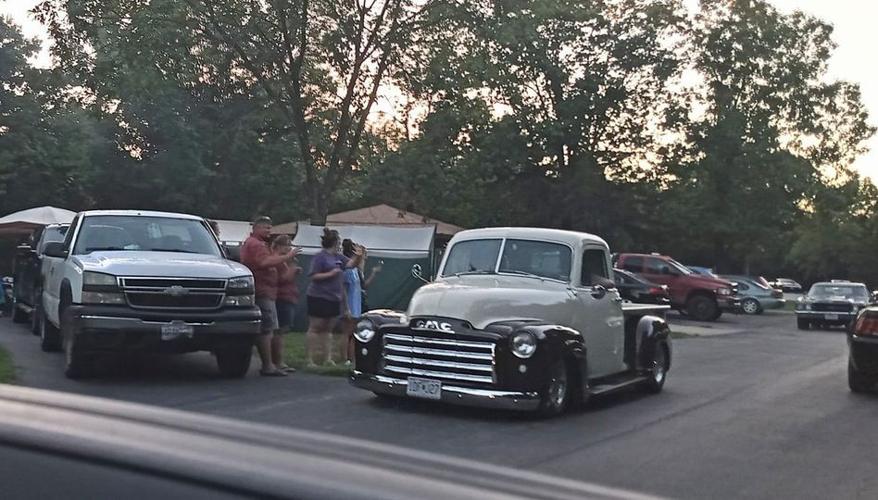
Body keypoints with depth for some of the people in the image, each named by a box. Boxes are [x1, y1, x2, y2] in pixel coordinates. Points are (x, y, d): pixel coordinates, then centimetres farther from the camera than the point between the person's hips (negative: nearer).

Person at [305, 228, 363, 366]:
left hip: (333, 298, 8)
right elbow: (313, 276, -14)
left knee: (327, 329, 11)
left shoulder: (338, 257, 13)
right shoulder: (320, 257, -10)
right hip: (318, 297, -8)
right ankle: (310, 359, -2)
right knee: (315, 328, -4)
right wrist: (330, 274, -21)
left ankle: (328, 358, 15)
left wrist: (358, 256, -5)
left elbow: (352, 264, 15)